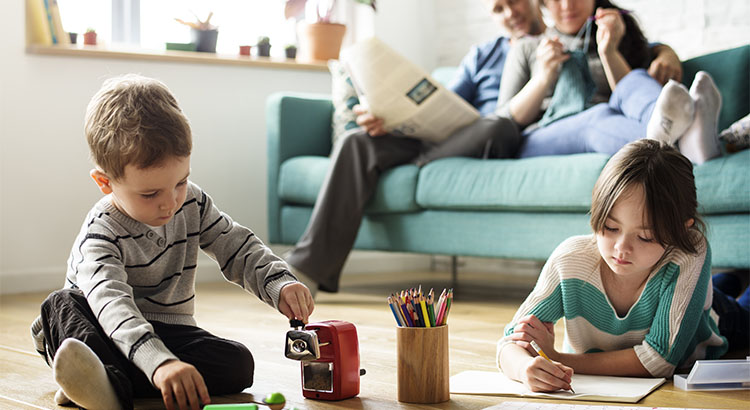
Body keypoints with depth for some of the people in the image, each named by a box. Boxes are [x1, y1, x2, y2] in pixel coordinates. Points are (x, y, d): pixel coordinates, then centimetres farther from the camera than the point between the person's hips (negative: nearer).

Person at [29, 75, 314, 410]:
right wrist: (159, 362, -57)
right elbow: (112, 304, -39)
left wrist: (280, 284, -18)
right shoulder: (100, 235, -21)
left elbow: (240, 250, 4)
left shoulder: (193, 204, -3)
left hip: (168, 331, 4)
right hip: (111, 337, -3)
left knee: (238, 364, -24)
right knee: (60, 304, -30)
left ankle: (110, 383, -43)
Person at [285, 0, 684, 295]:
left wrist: (665, 55, -13)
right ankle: (310, 267, -23)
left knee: (498, 126, -41)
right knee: (358, 143, -17)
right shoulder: (483, 55, 27)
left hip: (511, 148, -4)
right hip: (449, 139, 4)